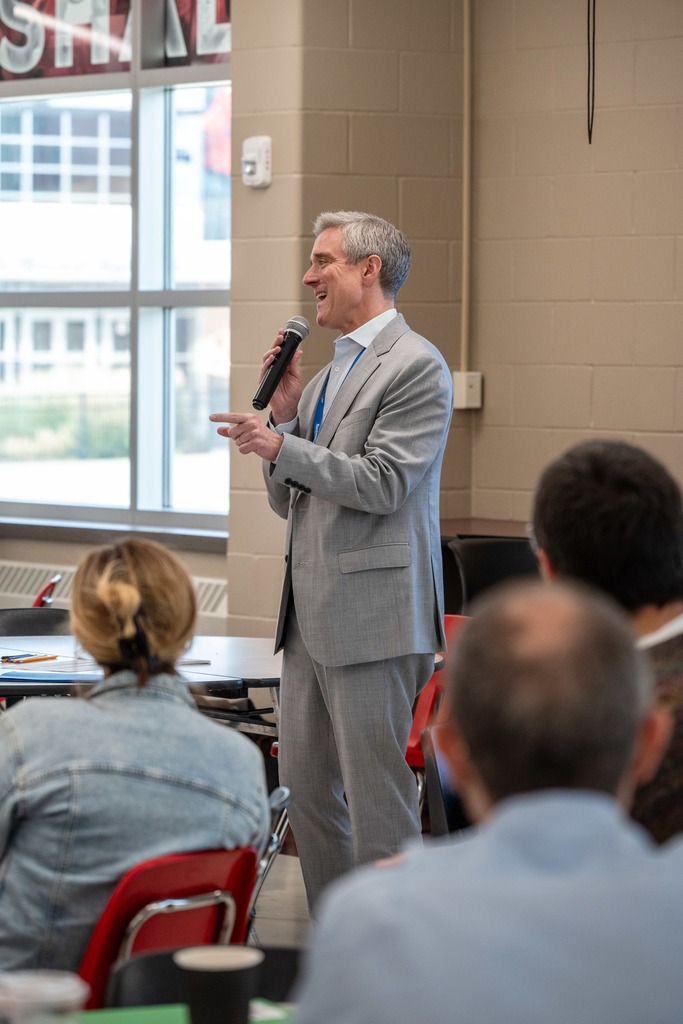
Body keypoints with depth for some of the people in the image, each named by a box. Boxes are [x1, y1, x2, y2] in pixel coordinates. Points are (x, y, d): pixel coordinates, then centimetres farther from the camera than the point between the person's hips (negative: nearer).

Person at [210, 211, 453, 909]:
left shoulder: (415, 366, -8)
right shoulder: (328, 374, 19)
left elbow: (382, 484, -16)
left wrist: (282, 446, -16)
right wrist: (284, 417, 5)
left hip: (372, 614, -9)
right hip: (310, 615, 9)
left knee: (376, 795, -6)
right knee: (304, 786, 12)